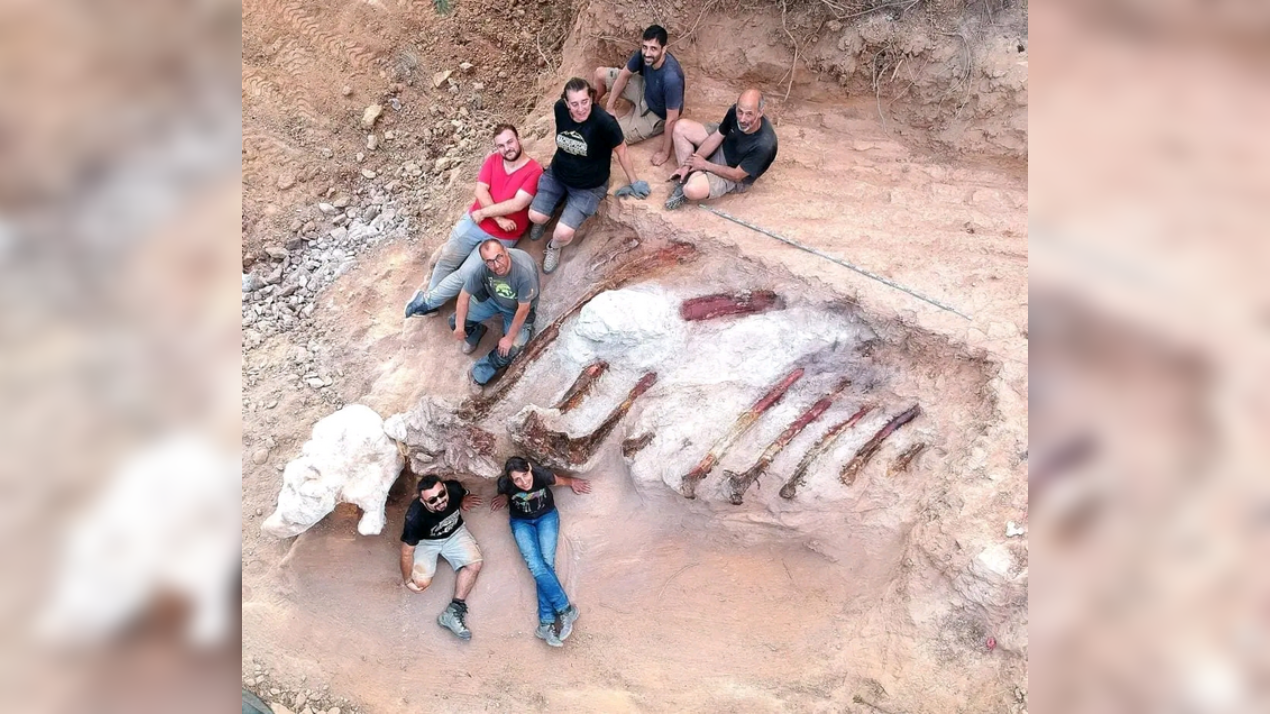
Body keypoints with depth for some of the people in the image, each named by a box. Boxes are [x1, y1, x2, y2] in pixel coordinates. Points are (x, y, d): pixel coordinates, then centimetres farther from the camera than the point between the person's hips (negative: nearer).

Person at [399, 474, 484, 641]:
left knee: (474, 564, -20)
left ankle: (454, 610, -13)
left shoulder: (454, 488, -30)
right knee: (422, 582, -22)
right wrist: (407, 580, -15)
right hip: (426, 541, -3)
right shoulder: (415, 516, -37)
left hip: (454, 532, 3)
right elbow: (407, 551, -23)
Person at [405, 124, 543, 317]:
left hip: (501, 237, -4)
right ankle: (431, 300, 23)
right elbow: (480, 191, -7)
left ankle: (427, 300, 11)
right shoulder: (493, 160, 1)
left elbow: (517, 204, -22)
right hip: (473, 221, 4)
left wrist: (484, 213, -16)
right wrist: (498, 218, -20)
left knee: (465, 275, -6)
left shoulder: (534, 171, -14)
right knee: (447, 260, 4)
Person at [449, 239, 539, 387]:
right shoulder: (484, 268, -30)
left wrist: (509, 338, -21)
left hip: (518, 308, -3)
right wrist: (460, 327, -12)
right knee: (455, 320, -7)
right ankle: (475, 333, 25)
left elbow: (523, 309, -29)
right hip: (492, 299, 3)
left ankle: (481, 372, 7)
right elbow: (465, 294, -14)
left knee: (509, 350, -18)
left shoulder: (524, 271, -41)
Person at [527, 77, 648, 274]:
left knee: (563, 233, -16)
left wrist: (633, 182, -4)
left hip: (589, 186, -4)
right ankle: (543, 221, 33)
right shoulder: (560, 108, -18)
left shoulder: (604, 122, -32)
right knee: (535, 217, -6)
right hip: (557, 175, 4)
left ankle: (554, 247, 22)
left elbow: (621, 152, -16)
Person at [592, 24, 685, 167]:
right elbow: (624, 75, -6)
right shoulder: (643, 54, -24)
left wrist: (665, 152, -27)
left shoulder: (671, 78, -43)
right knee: (600, 74, 6)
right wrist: (610, 106, -4)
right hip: (644, 91, 6)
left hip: (656, 115, -6)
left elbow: (672, 118, -34)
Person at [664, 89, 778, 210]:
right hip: (722, 148, 7)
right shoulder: (735, 112, -22)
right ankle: (687, 177, 0)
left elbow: (736, 175, -27)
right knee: (681, 126, -4)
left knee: (692, 190, -33)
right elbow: (716, 137, -8)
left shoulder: (764, 145, -38)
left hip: (734, 176, -7)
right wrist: (687, 165, -13)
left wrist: (705, 165, -17)